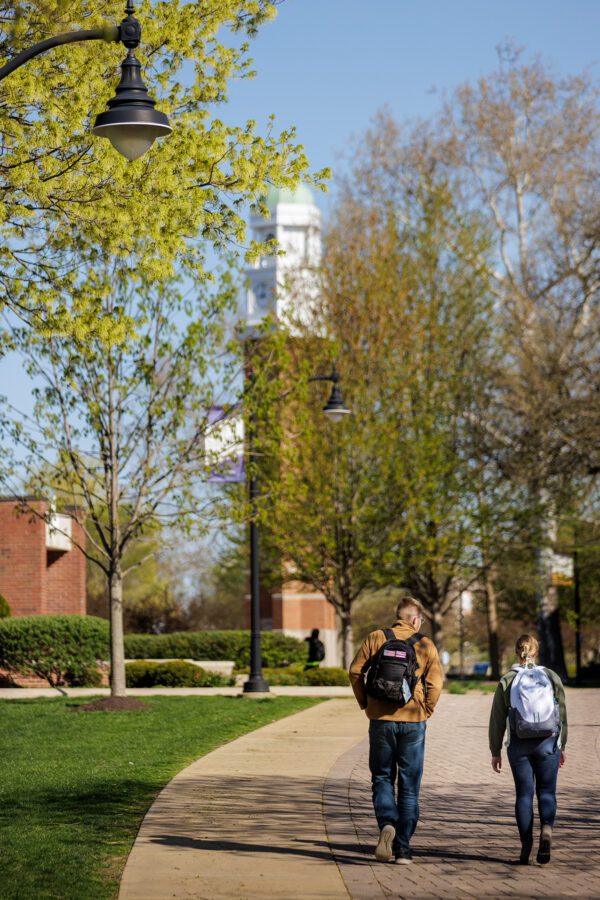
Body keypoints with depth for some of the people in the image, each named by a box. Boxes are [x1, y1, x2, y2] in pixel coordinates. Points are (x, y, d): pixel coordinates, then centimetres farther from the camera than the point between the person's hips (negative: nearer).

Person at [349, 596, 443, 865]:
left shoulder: (375, 638, 3)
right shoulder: (425, 645, 1)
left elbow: (355, 671, -2)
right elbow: (435, 682, -7)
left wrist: (366, 704, 8)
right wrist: (425, 711, 5)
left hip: (381, 720, 0)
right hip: (413, 722, 0)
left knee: (382, 778, 12)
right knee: (409, 785, 8)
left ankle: (387, 823, -15)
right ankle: (402, 848, 6)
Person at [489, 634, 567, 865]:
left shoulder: (506, 681, 0)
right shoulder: (551, 677, 1)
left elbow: (497, 720, 2)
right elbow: (562, 714, 5)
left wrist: (495, 752, 9)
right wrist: (562, 746, 14)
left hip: (518, 744, 0)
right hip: (547, 742, 0)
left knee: (524, 794, 6)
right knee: (546, 792, 7)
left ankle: (526, 846, 3)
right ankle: (546, 830, -19)